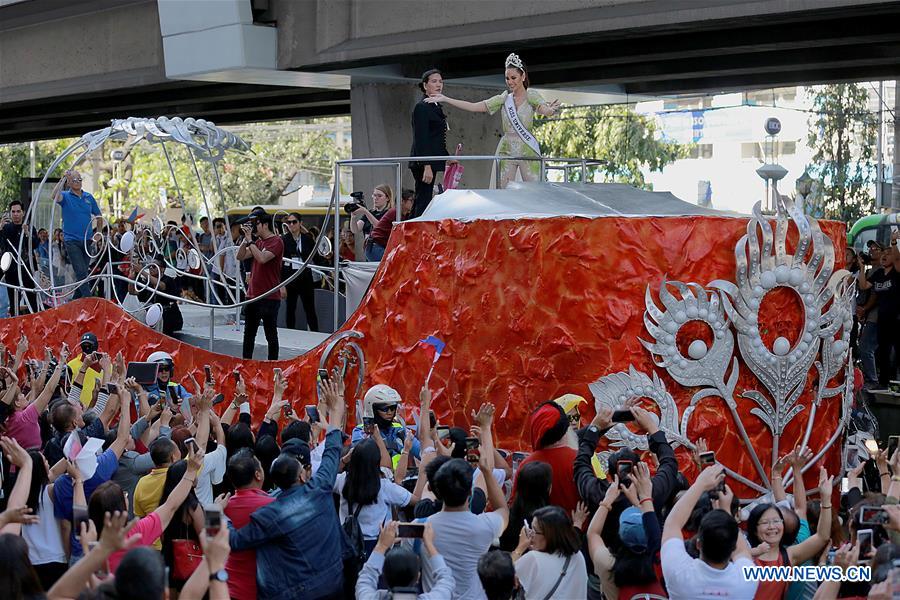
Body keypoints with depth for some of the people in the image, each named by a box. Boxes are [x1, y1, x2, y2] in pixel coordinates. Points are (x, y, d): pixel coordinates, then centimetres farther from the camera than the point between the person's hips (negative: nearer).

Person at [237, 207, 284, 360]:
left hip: (269, 297, -8)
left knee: (271, 334, -1)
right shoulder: (258, 242, 15)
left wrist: (250, 239, -18)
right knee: (248, 333, 13)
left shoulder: (276, 241, -10)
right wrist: (245, 238, -1)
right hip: (252, 295, 8)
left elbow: (262, 258, -25)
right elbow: (240, 256, 10)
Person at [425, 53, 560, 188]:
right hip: (506, 150, 3)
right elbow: (473, 107, 6)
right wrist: (445, 99, 2)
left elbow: (545, 110, -20)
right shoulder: (504, 99, 9)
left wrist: (551, 110, -46)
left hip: (527, 150, -3)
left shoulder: (531, 96, -1)